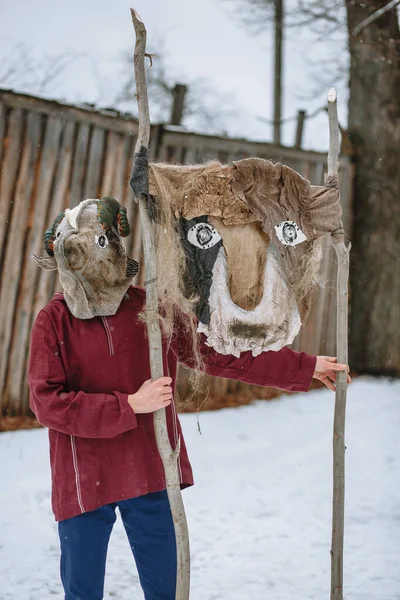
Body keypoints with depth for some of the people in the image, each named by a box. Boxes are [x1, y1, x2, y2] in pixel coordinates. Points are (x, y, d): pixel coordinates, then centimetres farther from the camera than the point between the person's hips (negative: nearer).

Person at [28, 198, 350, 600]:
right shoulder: (54, 321, -7)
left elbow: (220, 353, 4)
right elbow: (47, 402, -14)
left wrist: (305, 367, 4)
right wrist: (130, 405, -21)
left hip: (150, 476, 3)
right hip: (84, 483, -2)